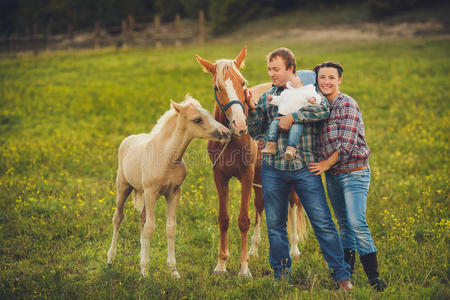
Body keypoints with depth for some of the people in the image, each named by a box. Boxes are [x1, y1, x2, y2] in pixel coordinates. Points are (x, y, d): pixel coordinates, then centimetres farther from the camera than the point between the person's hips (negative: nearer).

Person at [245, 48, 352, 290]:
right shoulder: (266, 97, 11)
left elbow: (324, 110, -18)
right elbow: (257, 134, 10)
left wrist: (293, 117, -23)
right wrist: (252, 109, -5)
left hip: (305, 168, -3)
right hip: (273, 169, 3)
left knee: (323, 222, -5)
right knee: (275, 225, 9)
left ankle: (342, 275, 1)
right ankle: (281, 276, 23)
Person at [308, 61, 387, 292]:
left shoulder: (347, 105, -12)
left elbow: (347, 145, -18)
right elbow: (319, 141, 20)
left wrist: (326, 164, -11)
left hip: (354, 172, -7)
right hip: (332, 175, 7)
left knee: (357, 223, -14)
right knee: (344, 224, 13)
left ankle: (374, 277, -10)